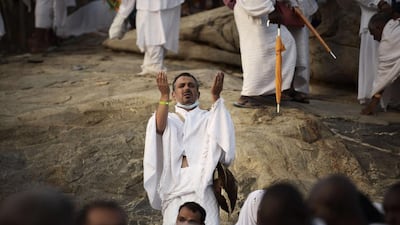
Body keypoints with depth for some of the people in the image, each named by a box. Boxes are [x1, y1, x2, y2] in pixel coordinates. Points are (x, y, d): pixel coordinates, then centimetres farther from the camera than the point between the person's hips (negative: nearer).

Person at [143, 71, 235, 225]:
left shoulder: (207, 118, 24)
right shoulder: (170, 119, 23)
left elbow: (220, 128, 0)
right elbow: (160, 127, -2)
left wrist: (216, 96, -13)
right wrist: (164, 96, -15)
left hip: (202, 182, 0)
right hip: (175, 185, 0)